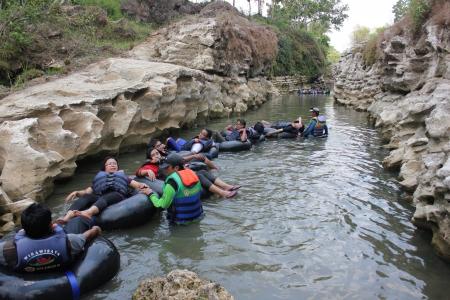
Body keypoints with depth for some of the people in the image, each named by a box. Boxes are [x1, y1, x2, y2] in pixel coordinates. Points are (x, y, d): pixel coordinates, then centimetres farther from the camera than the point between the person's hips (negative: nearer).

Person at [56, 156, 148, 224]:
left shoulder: (123, 177, 35)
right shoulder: (99, 178, 37)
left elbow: (137, 184, 22)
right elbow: (86, 192, 27)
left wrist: (142, 185, -2)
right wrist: (76, 192, 6)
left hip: (117, 197, -2)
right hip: (99, 198, 2)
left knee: (103, 198, -36)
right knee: (85, 197, -29)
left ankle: (88, 213, -67)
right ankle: (67, 217, -52)